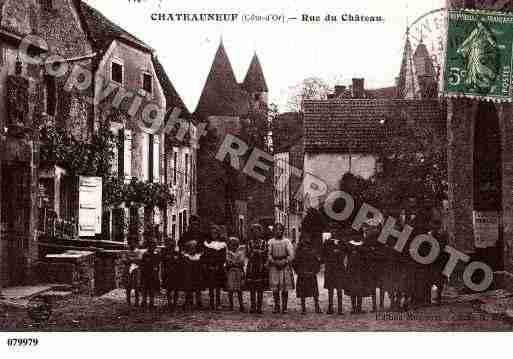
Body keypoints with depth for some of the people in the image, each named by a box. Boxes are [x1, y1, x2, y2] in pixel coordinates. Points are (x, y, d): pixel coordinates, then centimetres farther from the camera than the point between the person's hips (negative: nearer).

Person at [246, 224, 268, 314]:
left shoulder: (264, 243, 6)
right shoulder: (250, 243, 10)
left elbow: (265, 255, -2)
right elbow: (248, 254, 1)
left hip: (261, 268, -1)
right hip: (251, 267, 1)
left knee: (260, 289, -1)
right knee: (252, 288, 0)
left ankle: (259, 307, 2)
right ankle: (253, 307, 4)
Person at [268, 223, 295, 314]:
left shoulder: (287, 241, 5)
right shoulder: (271, 241, 8)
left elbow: (291, 255, 1)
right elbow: (268, 254, 3)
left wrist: (284, 262, -12)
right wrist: (274, 262, -12)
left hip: (285, 266, -1)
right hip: (273, 267, 1)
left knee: (285, 288, 0)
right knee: (275, 288, -2)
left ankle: (284, 307, 9)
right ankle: (276, 306, 10)